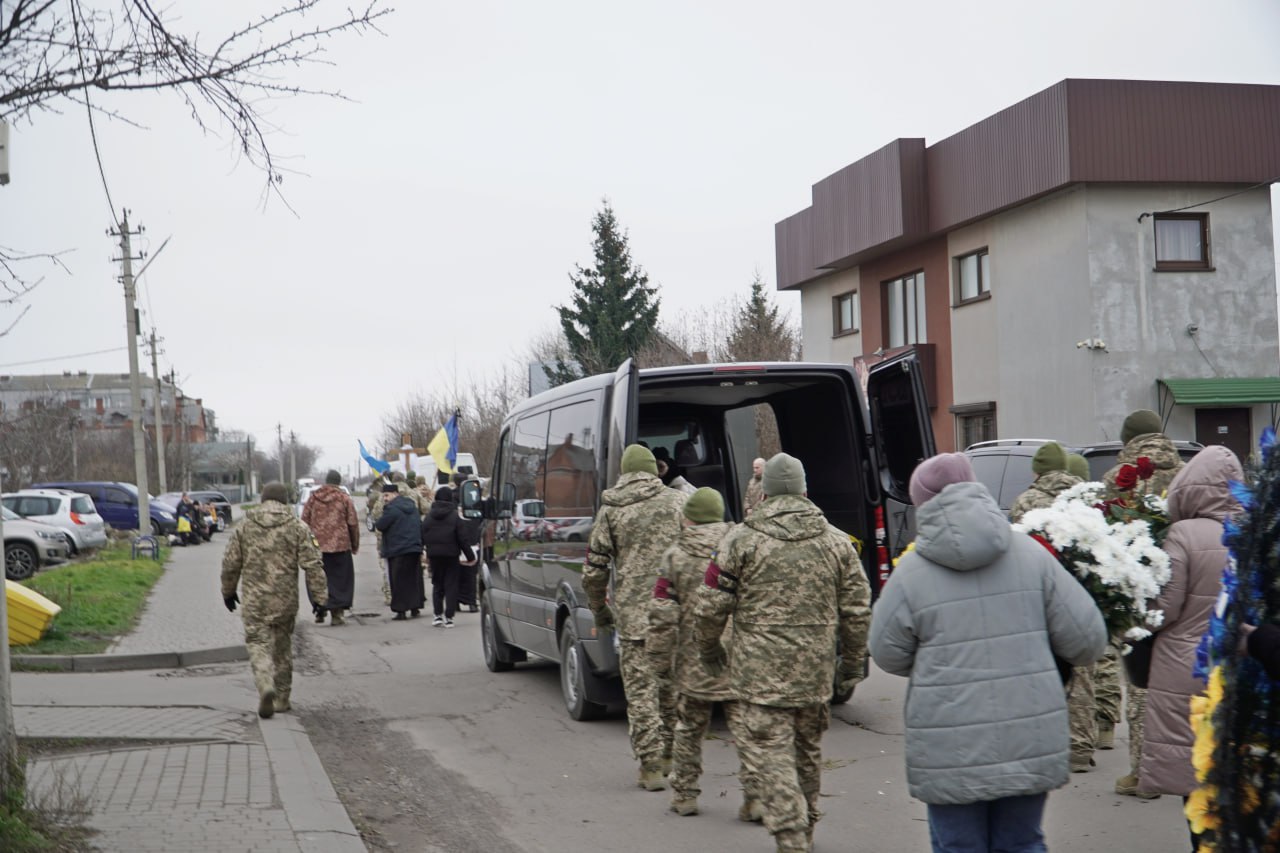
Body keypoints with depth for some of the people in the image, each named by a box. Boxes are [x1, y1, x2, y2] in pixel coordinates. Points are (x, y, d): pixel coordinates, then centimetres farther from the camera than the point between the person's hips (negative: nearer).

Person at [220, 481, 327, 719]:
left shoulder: (244, 527, 2)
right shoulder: (297, 527, -1)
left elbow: (230, 563, 7)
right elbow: (312, 565, -5)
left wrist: (228, 592, 22)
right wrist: (320, 598, -1)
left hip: (254, 600, -1)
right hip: (286, 599, 1)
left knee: (257, 643, 2)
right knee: (283, 645, 15)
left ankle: (266, 686, -24)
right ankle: (282, 697, 22)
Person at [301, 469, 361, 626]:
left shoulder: (313, 497, 6)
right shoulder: (344, 498, 0)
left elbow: (305, 521, 7)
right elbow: (353, 524, 0)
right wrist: (355, 545, 10)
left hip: (317, 545, 2)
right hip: (340, 545, -2)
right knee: (340, 579, 5)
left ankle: (319, 611, 10)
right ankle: (336, 612, 0)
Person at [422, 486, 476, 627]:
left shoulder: (429, 515, 1)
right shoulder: (454, 515, -8)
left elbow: (423, 537, 2)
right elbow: (462, 538, -8)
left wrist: (428, 553, 10)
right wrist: (470, 556, -1)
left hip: (434, 555, 3)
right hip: (451, 554, -3)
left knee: (437, 585, 14)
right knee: (451, 585, 3)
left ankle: (438, 614, 4)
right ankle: (449, 617, -2)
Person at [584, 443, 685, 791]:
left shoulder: (610, 510, 3)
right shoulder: (676, 501, 4)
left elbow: (593, 570, 3)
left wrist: (599, 611, 17)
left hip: (633, 614, -1)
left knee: (640, 690, 3)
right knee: (672, 685, 16)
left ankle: (651, 766, 1)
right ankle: (667, 754, 25)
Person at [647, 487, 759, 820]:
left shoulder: (676, 556, -4)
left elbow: (662, 615, -5)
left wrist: (659, 658, 2)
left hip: (693, 661, 0)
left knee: (689, 727, 14)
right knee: (745, 725, 4)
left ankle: (684, 795, 22)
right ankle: (755, 795, -2)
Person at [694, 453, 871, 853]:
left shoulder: (742, 539, -4)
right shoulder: (836, 541, 6)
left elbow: (710, 606, -3)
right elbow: (857, 610, 7)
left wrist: (710, 650, 14)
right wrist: (852, 664, 18)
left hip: (761, 671, -4)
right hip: (815, 671, 4)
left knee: (772, 753, -3)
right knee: (807, 751, 19)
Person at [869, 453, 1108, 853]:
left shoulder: (911, 572, -8)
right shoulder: (1030, 553, -2)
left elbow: (888, 655, 2)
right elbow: (1086, 639, 0)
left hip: (950, 752, -2)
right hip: (1029, 742, 3)